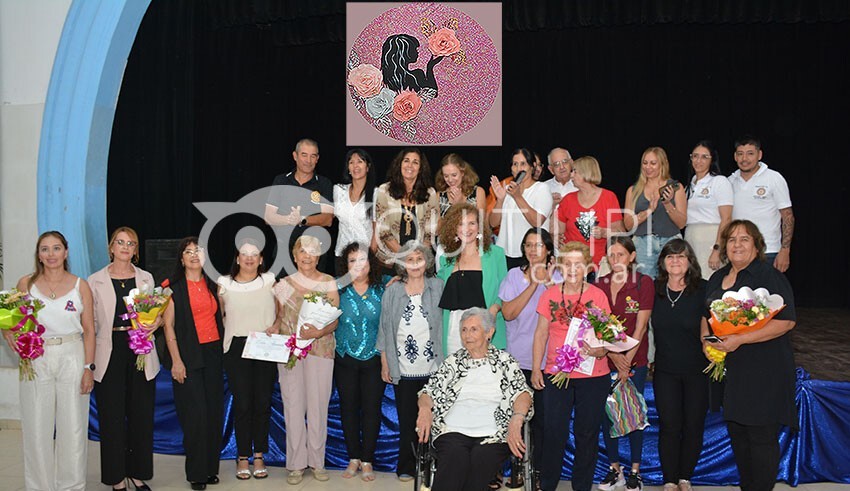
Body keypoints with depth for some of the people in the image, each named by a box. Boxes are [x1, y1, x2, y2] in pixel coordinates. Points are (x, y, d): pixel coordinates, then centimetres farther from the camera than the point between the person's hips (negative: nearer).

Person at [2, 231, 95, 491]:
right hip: (36, 359, 1)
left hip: (72, 358, -1)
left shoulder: (80, 285, 2)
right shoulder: (26, 283, 4)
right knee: (37, 428, 4)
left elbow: (89, 330, 2)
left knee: (73, 427, 3)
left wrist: (89, 367, -5)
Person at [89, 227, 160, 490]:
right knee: (112, 416, 2)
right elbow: (91, 322, 3)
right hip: (110, 355, -2)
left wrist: (157, 321, -7)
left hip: (140, 353, 2)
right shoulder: (96, 281, 3)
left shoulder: (146, 278, 9)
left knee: (141, 414, 5)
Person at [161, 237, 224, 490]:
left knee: (214, 411, 4)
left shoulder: (212, 285, 12)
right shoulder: (174, 287, -1)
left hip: (213, 353, 4)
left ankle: (211, 467, 14)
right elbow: (168, 325, -5)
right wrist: (176, 360, -11)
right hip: (187, 355, -4)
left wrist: (225, 350, 7)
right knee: (195, 414, -6)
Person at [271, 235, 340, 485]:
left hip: (320, 349, -1)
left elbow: (334, 320, 1)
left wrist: (319, 331, -18)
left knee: (318, 405, 0)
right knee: (293, 405, -1)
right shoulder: (284, 284, 9)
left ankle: (317, 461, 13)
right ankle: (296, 463, 8)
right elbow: (279, 317, 14)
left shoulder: (328, 283, 5)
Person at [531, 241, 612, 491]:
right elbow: (541, 334, 8)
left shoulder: (598, 296, 0)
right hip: (555, 374, 1)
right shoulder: (550, 295, 4)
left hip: (592, 375, -1)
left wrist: (600, 349, -21)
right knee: (553, 432, 0)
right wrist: (536, 368, 4)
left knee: (587, 433, 6)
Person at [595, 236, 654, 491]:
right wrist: (613, 355, -10)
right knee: (606, 413, 5)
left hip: (635, 359, -3)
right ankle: (614, 468, 18)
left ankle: (635, 470, 13)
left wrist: (627, 360, -11)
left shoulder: (644, 282, -4)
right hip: (605, 360, 3)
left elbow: (641, 325, -7)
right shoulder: (599, 285, 5)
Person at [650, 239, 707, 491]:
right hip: (665, 370, 1)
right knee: (669, 426, 1)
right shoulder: (654, 290, 0)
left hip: (698, 370, -1)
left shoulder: (703, 289, -7)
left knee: (693, 426, 7)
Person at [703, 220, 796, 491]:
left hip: (764, 371, -7)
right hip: (728, 369, 7)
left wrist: (740, 339, -22)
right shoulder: (717, 278, 14)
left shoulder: (769, 276, -9)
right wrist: (706, 340, 3)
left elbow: (786, 321, -18)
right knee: (736, 431, 13)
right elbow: (706, 316, 25)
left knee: (762, 435, -3)